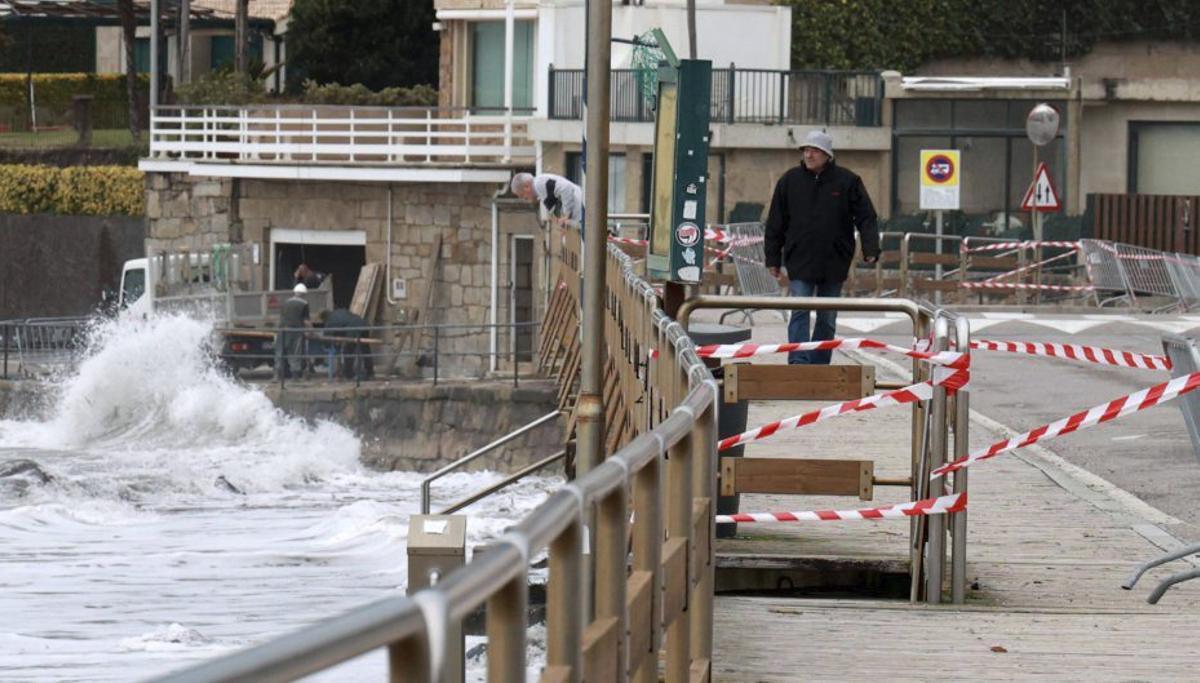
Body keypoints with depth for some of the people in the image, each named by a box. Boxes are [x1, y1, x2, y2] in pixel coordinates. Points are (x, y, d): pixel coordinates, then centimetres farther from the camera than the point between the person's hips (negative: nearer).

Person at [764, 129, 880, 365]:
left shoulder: (847, 181, 0)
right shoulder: (790, 181, 3)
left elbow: (866, 218, 0)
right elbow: (775, 223, 8)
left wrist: (870, 249, -14)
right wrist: (773, 259, 6)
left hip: (833, 263, 1)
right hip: (800, 262, -1)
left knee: (827, 319, 9)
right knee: (799, 313, -12)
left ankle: (819, 366, 18)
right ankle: (798, 362, -18)